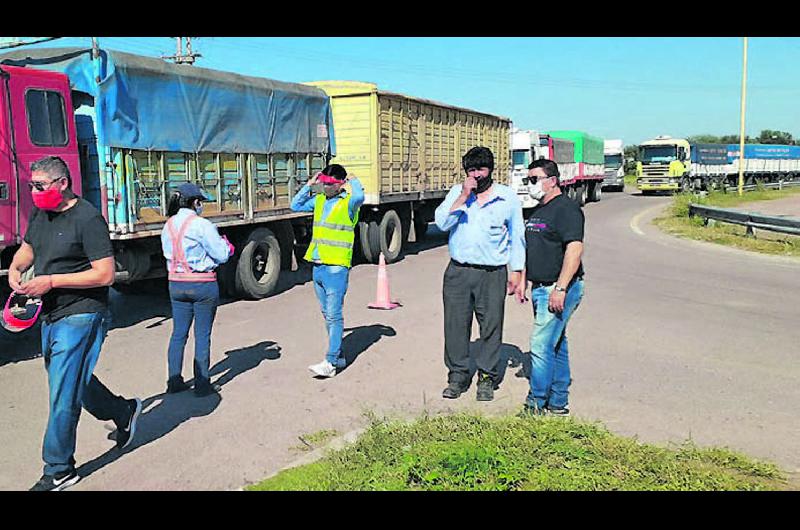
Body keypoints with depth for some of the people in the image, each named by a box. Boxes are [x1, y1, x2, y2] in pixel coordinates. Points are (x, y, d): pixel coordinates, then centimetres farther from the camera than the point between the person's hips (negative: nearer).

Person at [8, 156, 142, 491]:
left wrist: (51, 281, -22)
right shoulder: (40, 215, 9)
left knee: (63, 395, -2)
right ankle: (124, 412, 42)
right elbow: (27, 249, 25)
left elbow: (105, 275, -21)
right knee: (75, 381, 21)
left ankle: (58, 470, 13)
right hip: (50, 315, 9)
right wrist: (15, 269, 2)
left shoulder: (88, 219, -17)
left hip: (80, 316, -9)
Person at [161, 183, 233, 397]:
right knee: (202, 335, 3)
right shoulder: (202, 225, -15)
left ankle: (174, 381, 20)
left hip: (176, 284, 6)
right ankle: (202, 385, 9)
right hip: (203, 285, -6)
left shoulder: (168, 226, 5)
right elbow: (222, 255, -13)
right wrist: (225, 244, 7)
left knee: (178, 333, 13)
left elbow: (168, 254, 14)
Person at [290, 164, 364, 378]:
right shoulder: (319, 200, 14)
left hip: (336, 266, -8)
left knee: (334, 315, -6)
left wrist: (354, 181, -8)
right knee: (327, 314, 14)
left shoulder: (348, 202, -7)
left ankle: (330, 362, -4)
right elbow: (296, 206, 21)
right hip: (317, 265, 8)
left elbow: (359, 197, -29)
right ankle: (339, 356, 25)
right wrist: (309, 185, 13)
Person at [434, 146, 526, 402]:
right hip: (458, 272, 1)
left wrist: (517, 271, 5)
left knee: (491, 326, 3)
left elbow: (517, 237, 9)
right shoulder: (457, 192, 7)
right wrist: (464, 196, -14)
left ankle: (487, 378, 19)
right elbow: (442, 223, -8)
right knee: (455, 325, 4)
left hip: (493, 274, -1)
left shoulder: (508, 198, 4)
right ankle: (458, 375, 20)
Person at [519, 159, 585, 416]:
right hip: (540, 288, 10)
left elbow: (575, 249, -22)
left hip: (558, 289, -9)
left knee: (541, 345, -9)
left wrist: (560, 288, -26)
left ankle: (536, 404, 0)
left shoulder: (566, 209, -13)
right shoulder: (538, 211, 17)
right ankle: (558, 402, 22)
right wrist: (523, 281, 19)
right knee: (556, 346, 14)